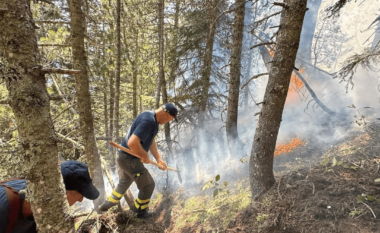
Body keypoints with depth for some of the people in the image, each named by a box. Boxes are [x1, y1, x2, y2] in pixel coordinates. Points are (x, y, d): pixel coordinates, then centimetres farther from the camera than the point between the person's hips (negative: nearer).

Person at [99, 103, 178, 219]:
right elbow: (132, 143, -38)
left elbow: (151, 141, 14)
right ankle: (141, 211, 28)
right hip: (129, 159, -10)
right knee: (148, 185, 6)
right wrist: (145, 156, -21)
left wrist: (159, 159, 7)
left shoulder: (152, 118, 4)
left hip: (126, 157, 10)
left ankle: (107, 205, 48)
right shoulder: (148, 121, -29)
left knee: (124, 182, 30)